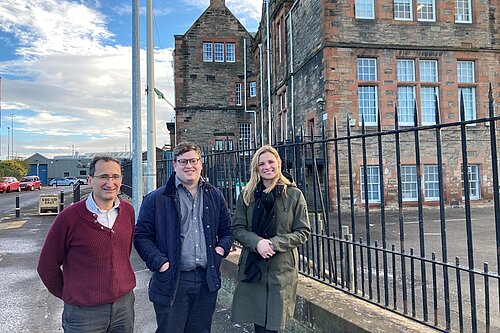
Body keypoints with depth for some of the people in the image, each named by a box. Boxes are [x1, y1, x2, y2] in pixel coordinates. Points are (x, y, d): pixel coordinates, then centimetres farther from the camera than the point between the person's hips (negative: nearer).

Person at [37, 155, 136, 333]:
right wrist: (68, 296, 5)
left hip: (124, 303, 4)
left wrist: (121, 286, 13)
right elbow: (47, 265, -3)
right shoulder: (69, 217, -14)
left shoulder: (128, 211, -1)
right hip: (84, 312, -4)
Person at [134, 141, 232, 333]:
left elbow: (227, 229, 18)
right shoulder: (156, 199, -4)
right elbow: (141, 236, -3)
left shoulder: (214, 196, 9)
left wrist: (222, 247, 0)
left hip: (207, 281, 4)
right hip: (172, 281, -3)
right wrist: (159, 262, -14)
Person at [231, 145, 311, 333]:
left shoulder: (294, 194, -2)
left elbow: (303, 232, -2)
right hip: (252, 267, 1)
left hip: (282, 269, -1)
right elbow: (237, 229, 3)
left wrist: (274, 243, -15)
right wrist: (257, 242, -16)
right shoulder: (247, 195, 3)